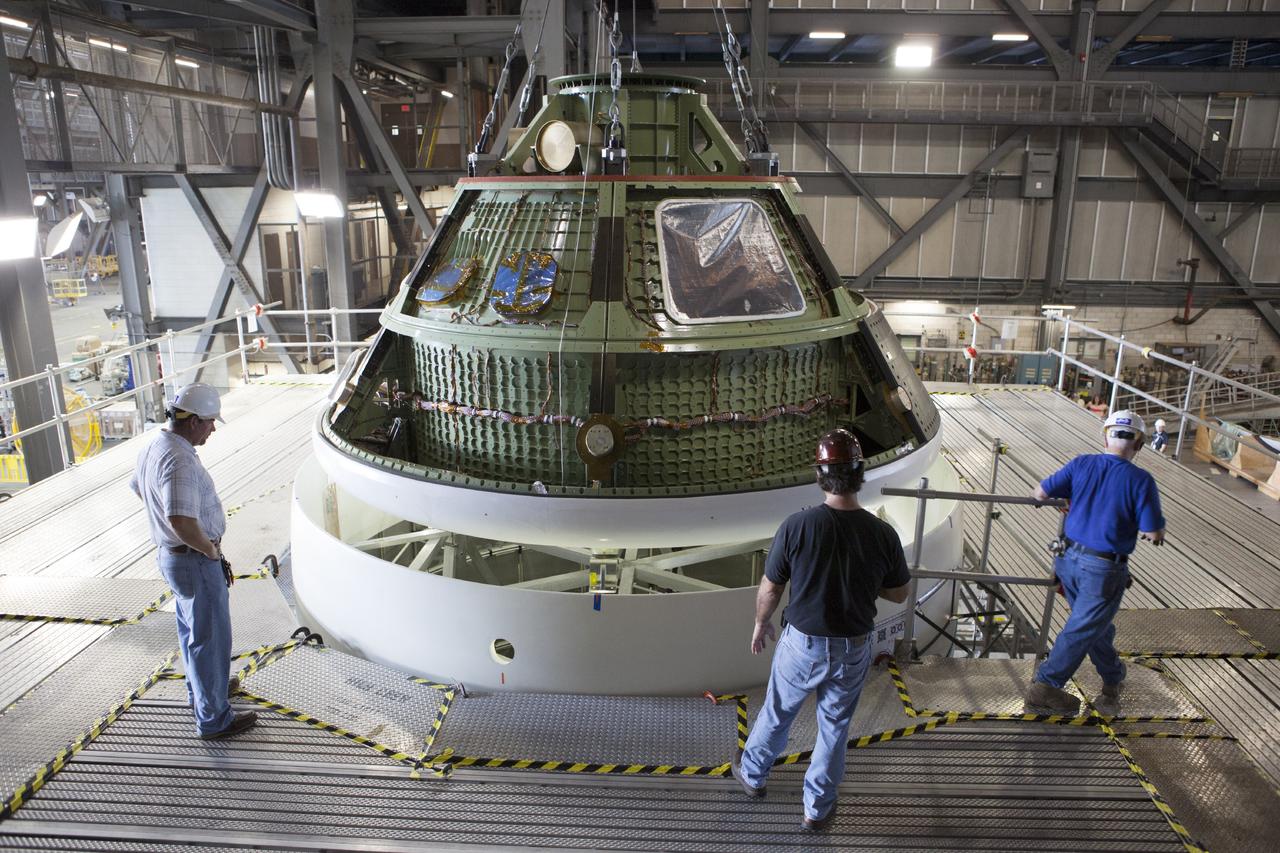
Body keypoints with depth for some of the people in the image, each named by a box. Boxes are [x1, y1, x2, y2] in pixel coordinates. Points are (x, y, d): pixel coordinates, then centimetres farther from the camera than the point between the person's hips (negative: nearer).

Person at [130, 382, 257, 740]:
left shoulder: (154, 446, 4)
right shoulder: (180, 460, -29)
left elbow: (138, 487, 23)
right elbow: (181, 522, -40)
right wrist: (210, 549, -21)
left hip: (170, 554, 10)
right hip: (195, 562, -10)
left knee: (191, 629, 27)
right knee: (210, 638, 3)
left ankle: (200, 689, 47)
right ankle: (214, 719, 15)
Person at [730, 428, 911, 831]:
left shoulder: (797, 525, -23)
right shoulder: (883, 534, -18)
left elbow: (769, 589, -12)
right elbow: (898, 594, -1)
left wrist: (761, 624, 7)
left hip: (802, 645, -1)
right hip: (853, 650, 1)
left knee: (777, 712, 23)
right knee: (834, 727, 21)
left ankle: (752, 773, 48)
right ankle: (818, 808, 37)